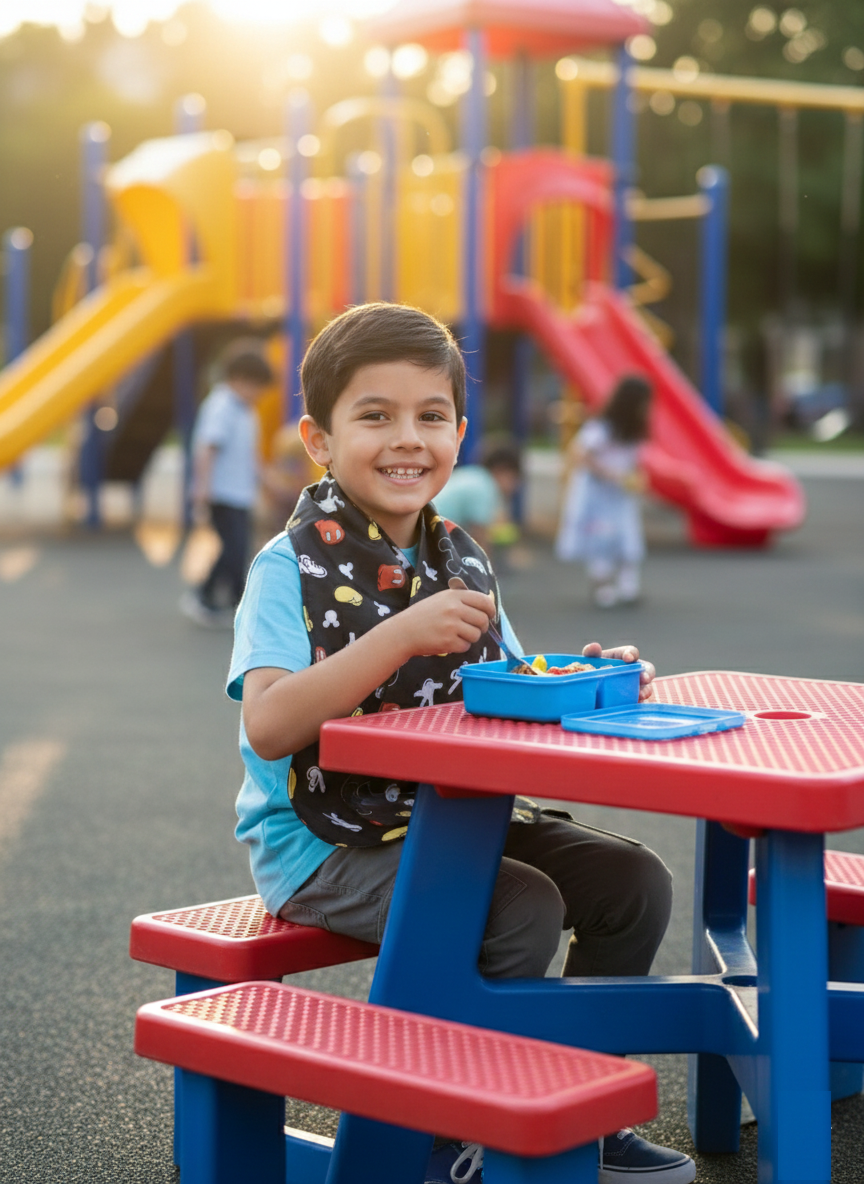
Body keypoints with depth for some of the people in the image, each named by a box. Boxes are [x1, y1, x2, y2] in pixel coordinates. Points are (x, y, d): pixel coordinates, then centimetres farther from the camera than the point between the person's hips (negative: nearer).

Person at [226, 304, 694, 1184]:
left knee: (633, 882, -1)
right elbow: (268, 727, -28)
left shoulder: (460, 560, 8)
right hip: (324, 840, -7)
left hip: (450, 814, 7)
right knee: (524, 909, -25)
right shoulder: (292, 567, -14)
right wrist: (402, 635, -35)